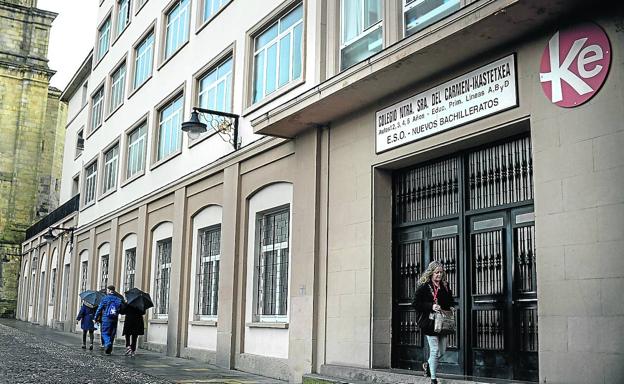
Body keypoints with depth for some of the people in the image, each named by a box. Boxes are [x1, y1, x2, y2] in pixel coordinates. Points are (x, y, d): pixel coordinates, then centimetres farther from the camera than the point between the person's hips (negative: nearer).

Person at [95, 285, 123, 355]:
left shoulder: (105, 298, -3)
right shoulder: (118, 299, 8)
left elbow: (99, 309, -3)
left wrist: (96, 317, 5)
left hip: (106, 318, -4)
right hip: (115, 320, 4)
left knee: (105, 333, 0)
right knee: (112, 334, 10)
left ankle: (108, 343, -27)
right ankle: (109, 350, 13)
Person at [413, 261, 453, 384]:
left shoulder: (445, 286, 12)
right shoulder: (423, 287, -7)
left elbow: (450, 302, 26)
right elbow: (416, 304, -12)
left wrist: (450, 309, 5)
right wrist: (431, 307, -21)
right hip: (430, 323, -6)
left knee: (442, 351, 10)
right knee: (435, 351, -3)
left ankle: (428, 364, 38)